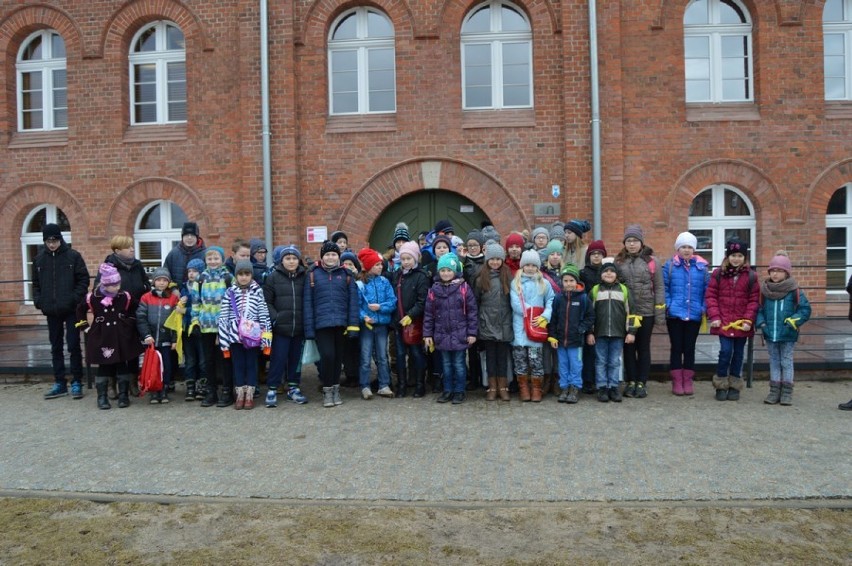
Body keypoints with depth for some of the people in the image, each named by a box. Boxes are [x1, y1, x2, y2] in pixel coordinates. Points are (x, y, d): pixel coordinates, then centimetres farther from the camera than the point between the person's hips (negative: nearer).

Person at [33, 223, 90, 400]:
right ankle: (60, 383, 19)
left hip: (71, 310, -4)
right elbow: (36, 283, 15)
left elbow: (84, 279, -4)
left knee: (74, 346, 0)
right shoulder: (39, 259, 7)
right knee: (56, 347, 11)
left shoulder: (73, 256, -4)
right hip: (51, 311, 4)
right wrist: (38, 300, 0)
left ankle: (77, 383, 8)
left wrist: (75, 298, -15)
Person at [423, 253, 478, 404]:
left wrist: (472, 332, -8)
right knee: (446, 364, 15)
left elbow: (472, 311, -6)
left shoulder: (463, 287, -7)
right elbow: (429, 314, 5)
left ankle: (459, 391, 19)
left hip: (460, 335, -3)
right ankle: (448, 391, 26)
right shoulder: (434, 289, 2)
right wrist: (427, 334, 2)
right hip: (442, 335, 3)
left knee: (459, 364, 7)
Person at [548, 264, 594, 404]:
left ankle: (574, 389, 13)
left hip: (576, 339, -2)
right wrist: (552, 336, 0)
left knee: (575, 365, 3)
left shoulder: (583, 298, -4)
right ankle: (564, 388, 20)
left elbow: (590, 316, 2)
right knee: (563, 365, 10)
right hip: (560, 339, 3)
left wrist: (582, 329, -8)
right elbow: (553, 319, 4)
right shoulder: (558, 298, 2)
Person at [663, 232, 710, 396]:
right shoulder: (670, 265, 0)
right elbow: (663, 287, 0)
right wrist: (667, 305, -8)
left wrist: (704, 307, -4)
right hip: (675, 315, -1)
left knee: (689, 348, 9)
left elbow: (707, 289, 5)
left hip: (694, 315, 1)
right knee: (676, 348, 5)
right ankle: (677, 382, 13)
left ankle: (688, 381, 19)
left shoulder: (702, 266, 4)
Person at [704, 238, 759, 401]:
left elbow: (754, 300, 0)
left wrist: (748, 320, -8)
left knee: (738, 353, 10)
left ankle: (734, 386, 22)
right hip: (723, 323, -1)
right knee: (725, 351, -7)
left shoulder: (751, 276, 1)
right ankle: (721, 386, 9)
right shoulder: (718, 273, 0)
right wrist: (714, 317, -8)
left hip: (742, 324, 1)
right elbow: (710, 296, 0)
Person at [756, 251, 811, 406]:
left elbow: (805, 309, -6)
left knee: (786, 362, 7)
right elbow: (759, 309, 8)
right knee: (774, 362, 11)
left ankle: (786, 392, 15)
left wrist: (793, 321, -16)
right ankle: (774, 391, 18)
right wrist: (761, 323, -6)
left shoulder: (794, 291, -8)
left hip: (787, 335, -3)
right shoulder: (765, 290, 1)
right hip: (770, 334, 3)